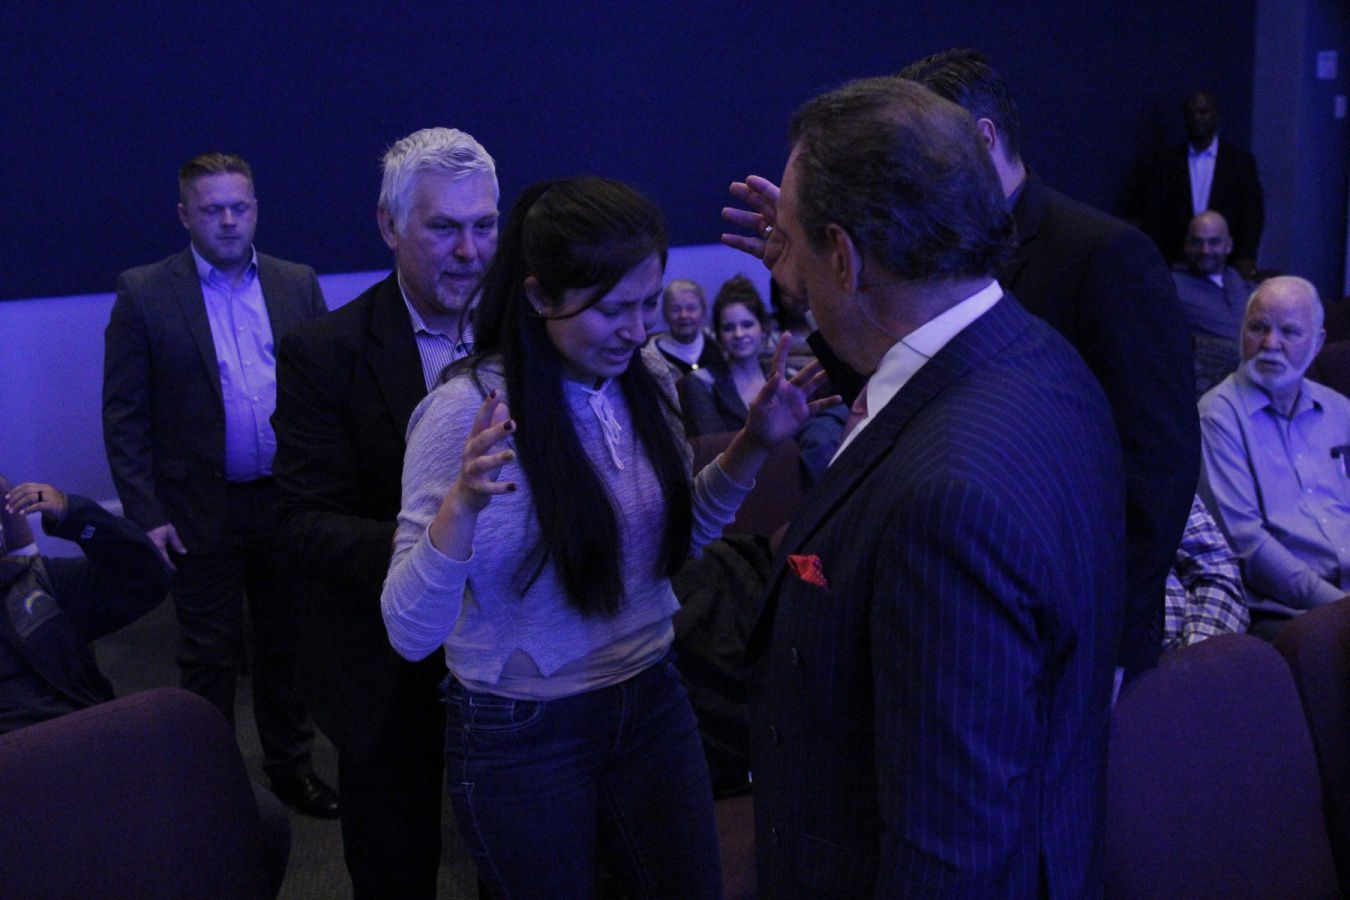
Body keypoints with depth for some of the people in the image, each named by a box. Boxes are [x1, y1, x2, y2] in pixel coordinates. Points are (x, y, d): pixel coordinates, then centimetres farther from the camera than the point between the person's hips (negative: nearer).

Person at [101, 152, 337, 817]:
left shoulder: (298, 285, 3)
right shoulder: (144, 293, -4)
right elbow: (124, 415, -5)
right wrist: (145, 514, -10)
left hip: (290, 504, 3)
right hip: (203, 511, -2)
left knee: (287, 645, 15)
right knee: (209, 659, 11)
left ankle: (290, 765, 33)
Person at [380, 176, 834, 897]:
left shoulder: (648, 379, -4)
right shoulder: (467, 411, -21)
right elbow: (411, 633, -22)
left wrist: (750, 448, -4)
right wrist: (464, 503, -38)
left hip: (652, 702, 5)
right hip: (521, 737, -5)